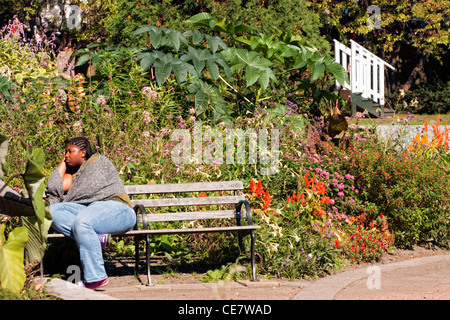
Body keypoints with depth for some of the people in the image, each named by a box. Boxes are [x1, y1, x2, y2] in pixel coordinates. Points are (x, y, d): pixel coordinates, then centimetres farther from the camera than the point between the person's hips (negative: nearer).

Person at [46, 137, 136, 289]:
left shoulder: (97, 161, 5)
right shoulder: (73, 172, 28)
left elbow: (86, 192, -6)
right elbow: (53, 188, 12)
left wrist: (64, 204, 6)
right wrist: (63, 162, 22)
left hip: (116, 208, -7)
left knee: (81, 221, -39)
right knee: (52, 211, -17)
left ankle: (96, 277, -38)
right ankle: (96, 237, -32)